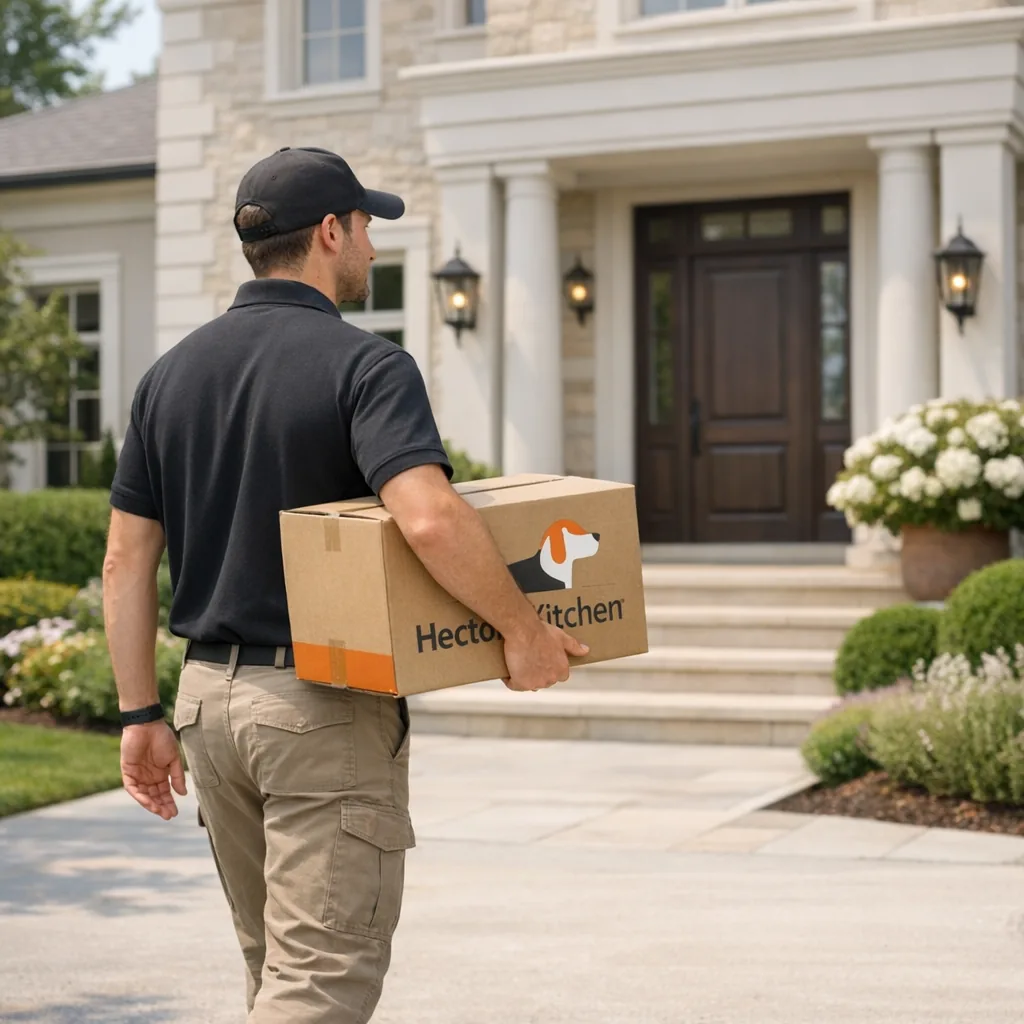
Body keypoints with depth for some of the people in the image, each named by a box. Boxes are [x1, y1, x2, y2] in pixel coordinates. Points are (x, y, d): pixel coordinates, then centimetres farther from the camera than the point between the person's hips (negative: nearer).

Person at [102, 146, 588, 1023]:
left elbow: (127, 560, 7)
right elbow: (431, 522, -28)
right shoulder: (364, 364, -12)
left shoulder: (171, 373, 8)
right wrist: (523, 630, -15)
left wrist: (140, 714, 11)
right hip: (325, 706, -7)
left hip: (207, 693, 7)